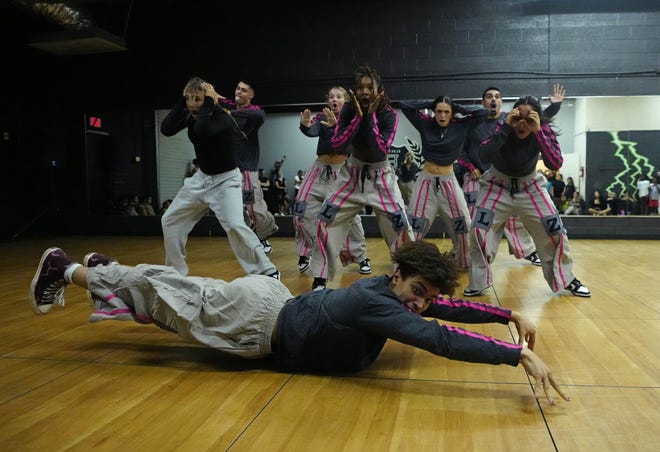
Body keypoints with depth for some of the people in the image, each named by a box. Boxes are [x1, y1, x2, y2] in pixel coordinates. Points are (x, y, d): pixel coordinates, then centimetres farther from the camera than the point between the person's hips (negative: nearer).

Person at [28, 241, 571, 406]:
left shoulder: (398, 292, -8)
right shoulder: (376, 301, -34)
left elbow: (450, 308, 0)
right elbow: (439, 339, -45)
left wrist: (512, 314, -9)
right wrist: (519, 355, -47)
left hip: (278, 303, 7)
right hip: (260, 320, -7)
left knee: (186, 296, 24)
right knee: (170, 297, 9)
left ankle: (107, 268, 46)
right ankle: (67, 270, 28)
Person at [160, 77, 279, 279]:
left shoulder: (223, 118, -21)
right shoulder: (190, 114, -2)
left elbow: (202, 132, -42)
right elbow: (166, 129, -17)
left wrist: (208, 103, -30)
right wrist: (182, 101, -18)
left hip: (226, 179, -7)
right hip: (201, 177, 8)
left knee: (235, 225, -26)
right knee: (169, 220, 10)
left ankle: (268, 271, -14)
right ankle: (175, 270, 25)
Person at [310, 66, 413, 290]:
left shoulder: (389, 115, -18)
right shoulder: (349, 109, -11)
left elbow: (381, 150, -31)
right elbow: (336, 146, -20)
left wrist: (371, 115, -30)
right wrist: (359, 115, -25)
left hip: (381, 176, -2)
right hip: (353, 173, 2)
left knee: (400, 226, -9)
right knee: (326, 220, -7)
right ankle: (320, 280, 4)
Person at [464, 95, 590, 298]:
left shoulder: (543, 130, -18)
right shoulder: (502, 126, -22)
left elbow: (555, 164, -30)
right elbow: (483, 155, -37)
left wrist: (537, 132, -37)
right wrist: (506, 127, -41)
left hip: (529, 186, 2)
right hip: (497, 184, -1)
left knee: (555, 231, -3)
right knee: (480, 229, -19)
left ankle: (566, 280, 18)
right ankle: (479, 282, -3)